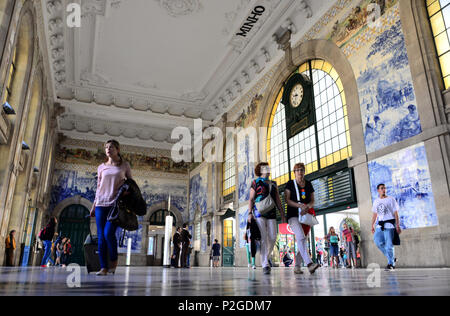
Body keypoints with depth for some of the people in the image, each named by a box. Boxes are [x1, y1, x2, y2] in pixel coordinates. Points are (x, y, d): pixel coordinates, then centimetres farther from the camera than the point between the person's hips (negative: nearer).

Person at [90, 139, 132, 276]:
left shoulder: (125, 165, 7)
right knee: (101, 236, -2)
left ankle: (114, 261, 5)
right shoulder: (101, 167, 14)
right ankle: (103, 267, 3)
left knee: (109, 233, -16)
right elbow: (98, 187, 18)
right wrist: (94, 205, 15)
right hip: (101, 203, 3)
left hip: (116, 203, -3)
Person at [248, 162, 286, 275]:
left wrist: (282, 215, 10)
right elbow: (251, 199, 3)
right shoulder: (255, 182, 7)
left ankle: (267, 257, 23)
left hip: (271, 213, 4)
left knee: (272, 238, -3)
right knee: (263, 238, -12)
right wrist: (250, 213, -9)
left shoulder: (273, 184, 20)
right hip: (259, 213, -4)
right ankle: (265, 265, -9)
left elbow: (278, 201, 17)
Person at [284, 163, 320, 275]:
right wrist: (300, 206, -19)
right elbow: (287, 200, -5)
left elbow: (312, 201, 11)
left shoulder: (308, 184, 14)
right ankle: (309, 264, -32)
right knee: (300, 237, -23)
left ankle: (297, 266, 11)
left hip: (306, 215, 5)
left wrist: (307, 206, -12)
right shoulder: (290, 184, 3)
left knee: (304, 240, 3)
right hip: (293, 215, -5)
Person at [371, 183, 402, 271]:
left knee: (389, 245, -8)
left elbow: (396, 213, -2)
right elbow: (375, 214, 19)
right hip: (380, 225, 5)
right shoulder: (376, 201, 15)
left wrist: (398, 226, -9)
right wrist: (372, 225, 14)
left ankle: (391, 264, 1)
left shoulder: (391, 199, 2)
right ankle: (392, 257, 13)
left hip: (389, 224, -5)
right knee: (378, 242, -6)